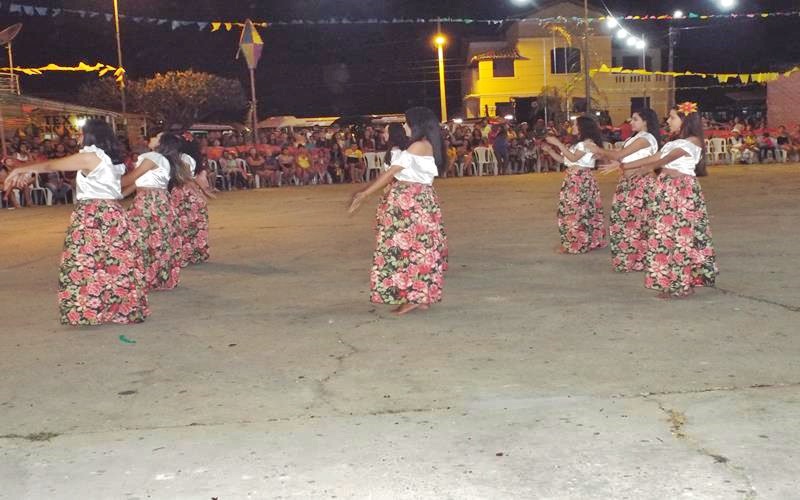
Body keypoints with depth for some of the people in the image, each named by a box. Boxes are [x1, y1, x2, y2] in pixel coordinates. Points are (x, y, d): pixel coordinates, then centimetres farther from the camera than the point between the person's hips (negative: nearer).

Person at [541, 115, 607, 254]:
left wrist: (558, 143, -20)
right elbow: (563, 160, 17)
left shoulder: (588, 141, -8)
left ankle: (576, 243, -2)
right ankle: (570, 242, 15)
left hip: (581, 180, -9)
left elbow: (573, 158, -20)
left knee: (579, 210, -6)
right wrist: (549, 150, 4)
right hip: (572, 180, 9)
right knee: (570, 210, 9)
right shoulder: (578, 143, 21)